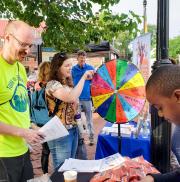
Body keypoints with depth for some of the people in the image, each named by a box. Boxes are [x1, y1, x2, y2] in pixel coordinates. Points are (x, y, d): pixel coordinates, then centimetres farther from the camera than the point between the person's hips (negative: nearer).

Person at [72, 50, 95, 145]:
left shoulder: (90, 68, 0)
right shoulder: (73, 69, 4)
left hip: (87, 97, -1)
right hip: (76, 98, 2)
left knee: (89, 119, 7)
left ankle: (91, 137, 19)